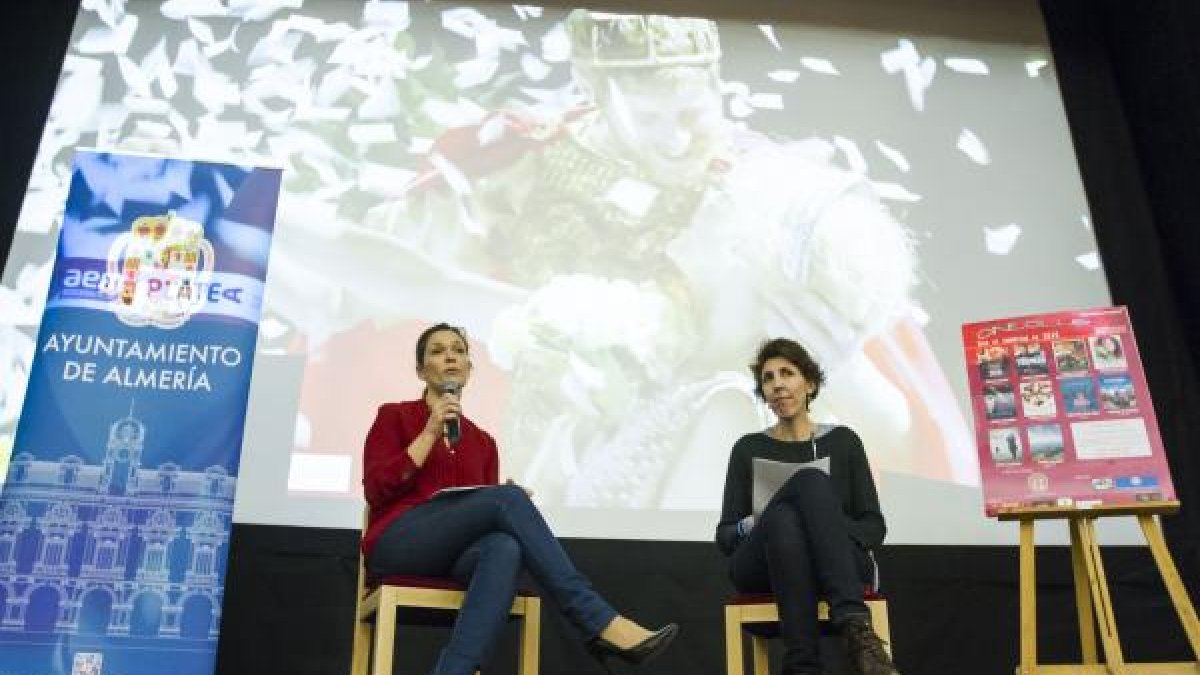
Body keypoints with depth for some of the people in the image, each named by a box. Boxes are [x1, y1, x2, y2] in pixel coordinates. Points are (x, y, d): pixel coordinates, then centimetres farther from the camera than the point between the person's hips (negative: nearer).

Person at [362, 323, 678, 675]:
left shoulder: (482, 441, 22)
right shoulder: (394, 416, 12)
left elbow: (492, 512, 16)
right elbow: (377, 490, -4)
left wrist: (514, 508, -7)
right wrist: (431, 433, -7)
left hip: (453, 556, 3)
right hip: (399, 545, -3)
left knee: (505, 547, -37)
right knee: (508, 496, -30)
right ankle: (601, 624, -35)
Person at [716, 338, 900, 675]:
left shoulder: (842, 440, 12)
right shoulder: (748, 448, 12)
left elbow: (874, 526, 8)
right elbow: (724, 536, 10)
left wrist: (829, 528, -14)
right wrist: (752, 526, -14)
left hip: (838, 567, 0)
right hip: (765, 568, 0)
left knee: (812, 481, -33)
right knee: (782, 516, -37)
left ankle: (855, 628, -47)